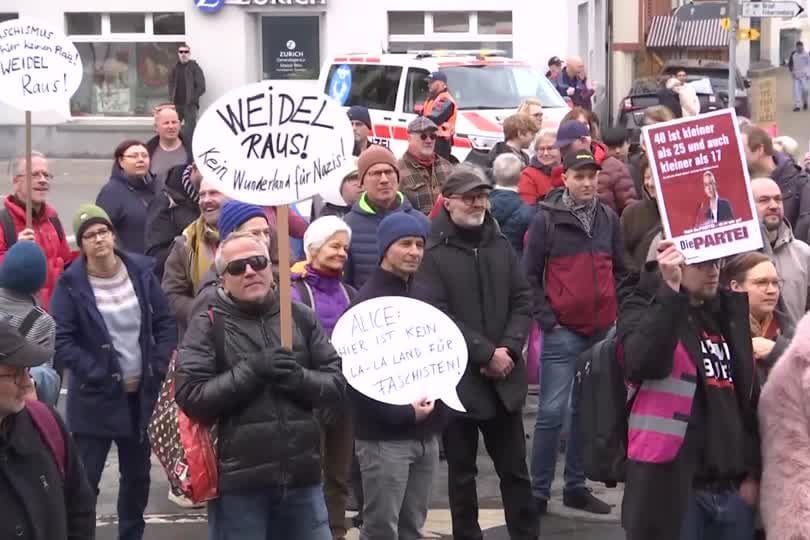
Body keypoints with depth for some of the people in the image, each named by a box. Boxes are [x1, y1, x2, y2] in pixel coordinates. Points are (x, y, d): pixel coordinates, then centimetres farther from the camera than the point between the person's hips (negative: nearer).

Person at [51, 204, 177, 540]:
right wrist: (100, 375, -17)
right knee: (85, 480, -5)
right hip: (94, 398, -4)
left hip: (142, 394, 4)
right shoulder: (71, 283, -12)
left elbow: (166, 324, 5)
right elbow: (62, 341, -14)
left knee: (137, 474, 18)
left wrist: (157, 368, -5)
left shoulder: (140, 271, -1)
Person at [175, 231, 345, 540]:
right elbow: (190, 397, -11)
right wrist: (251, 370, -19)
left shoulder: (301, 317, 9)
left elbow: (336, 383, 6)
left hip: (302, 477, 4)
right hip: (237, 481, -3)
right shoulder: (207, 327, -2)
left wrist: (299, 378, -15)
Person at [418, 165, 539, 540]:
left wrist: (509, 347, -8)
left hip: (504, 376, 5)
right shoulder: (432, 253, -9)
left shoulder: (500, 245, 9)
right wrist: (485, 353, -17)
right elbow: (437, 316, -16)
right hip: (458, 378, -4)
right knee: (462, 470, 8)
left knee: (515, 467, 11)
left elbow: (522, 300, 7)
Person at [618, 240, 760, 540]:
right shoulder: (643, 310, -1)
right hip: (671, 483, -5)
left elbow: (750, 397, 18)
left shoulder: (729, 312, 15)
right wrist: (670, 290, -24)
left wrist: (753, 470, 12)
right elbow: (641, 364, -23)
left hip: (732, 487, 5)